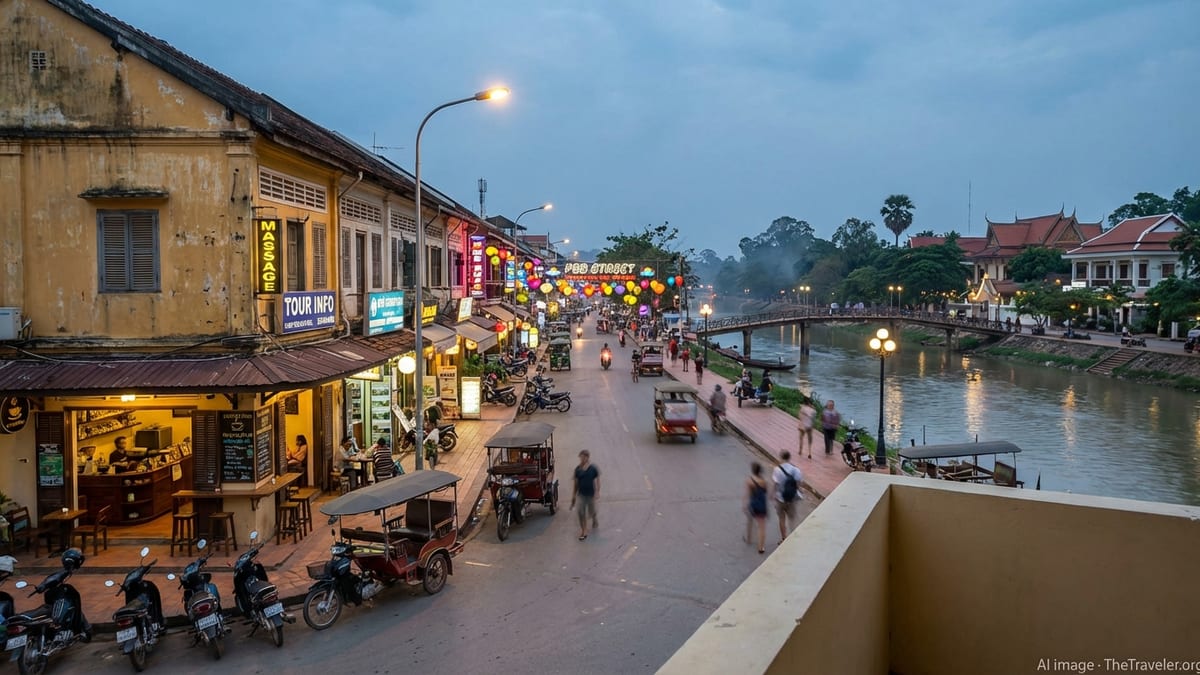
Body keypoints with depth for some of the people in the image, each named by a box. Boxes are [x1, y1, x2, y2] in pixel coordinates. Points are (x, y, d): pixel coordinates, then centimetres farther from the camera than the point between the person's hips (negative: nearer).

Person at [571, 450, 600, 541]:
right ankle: (583, 531, 3)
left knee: (591, 512, 10)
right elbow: (576, 483, 8)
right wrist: (573, 495, 9)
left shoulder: (593, 468, -8)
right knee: (581, 513, -7)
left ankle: (594, 519, 46)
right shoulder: (578, 469, 0)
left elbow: (597, 481, -4)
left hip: (591, 494, -2)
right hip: (581, 494, 2)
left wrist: (597, 492, -15)